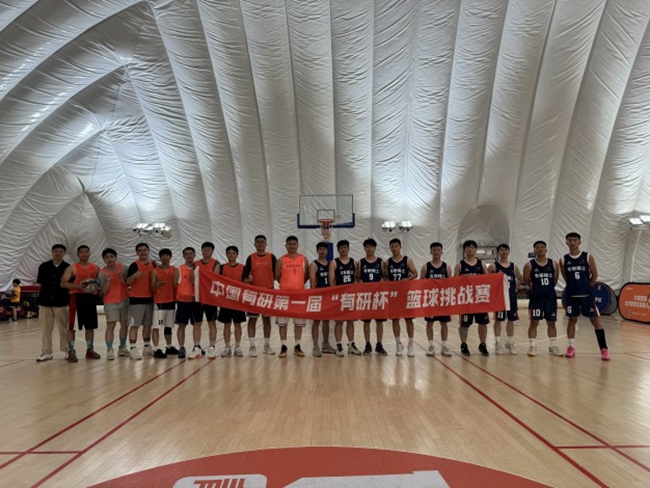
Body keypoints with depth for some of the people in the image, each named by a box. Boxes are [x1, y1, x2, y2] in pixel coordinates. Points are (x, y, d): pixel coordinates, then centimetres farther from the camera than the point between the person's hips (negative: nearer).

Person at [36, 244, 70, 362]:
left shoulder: (68, 267, 0)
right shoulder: (43, 266, 4)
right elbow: (40, 283, 10)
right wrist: (40, 297, 6)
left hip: (61, 303, -2)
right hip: (45, 302, 2)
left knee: (63, 328, 4)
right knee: (45, 328, 6)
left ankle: (67, 350, 15)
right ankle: (46, 352, 15)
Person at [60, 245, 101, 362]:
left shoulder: (95, 268, 10)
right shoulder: (72, 268, -1)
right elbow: (63, 283, -8)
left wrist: (97, 290, -3)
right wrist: (77, 286, -22)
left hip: (91, 298, 4)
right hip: (77, 297, -4)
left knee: (90, 326, 9)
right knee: (72, 326, -3)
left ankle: (90, 350, 19)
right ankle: (71, 351, 6)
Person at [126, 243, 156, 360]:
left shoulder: (153, 264, 9)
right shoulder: (134, 265, -7)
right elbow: (128, 282, -13)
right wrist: (135, 275, -31)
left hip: (150, 298, 5)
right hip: (136, 299, -5)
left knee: (148, 324, 12)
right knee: (134, 325, -5)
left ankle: (147, 347, 23)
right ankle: (133, 349, -2)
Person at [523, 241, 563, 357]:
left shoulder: (553, 264, 2)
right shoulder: (529, 265, -5)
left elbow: (555, 280, 11)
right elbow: (526, 281, 2)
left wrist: (548, 288, 9)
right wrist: (535, 288, 7)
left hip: (550, 297, 3)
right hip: (536, 297, -3)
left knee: (551, 323, 10)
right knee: (534, 322, 1)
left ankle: (553, 347, 20)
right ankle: (532, 347, 7)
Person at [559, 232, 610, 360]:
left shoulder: (588, 257, -3)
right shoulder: (564, 260, 1)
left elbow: (595, 275, 2)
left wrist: (587, 286, 3)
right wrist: (575, 286, 6)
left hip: (587, 294, -1)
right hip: (571, 295, 2)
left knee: (595, 320, 0)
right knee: (572, 320, 8)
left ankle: (604, 349, 5)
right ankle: (571, 347, 15)